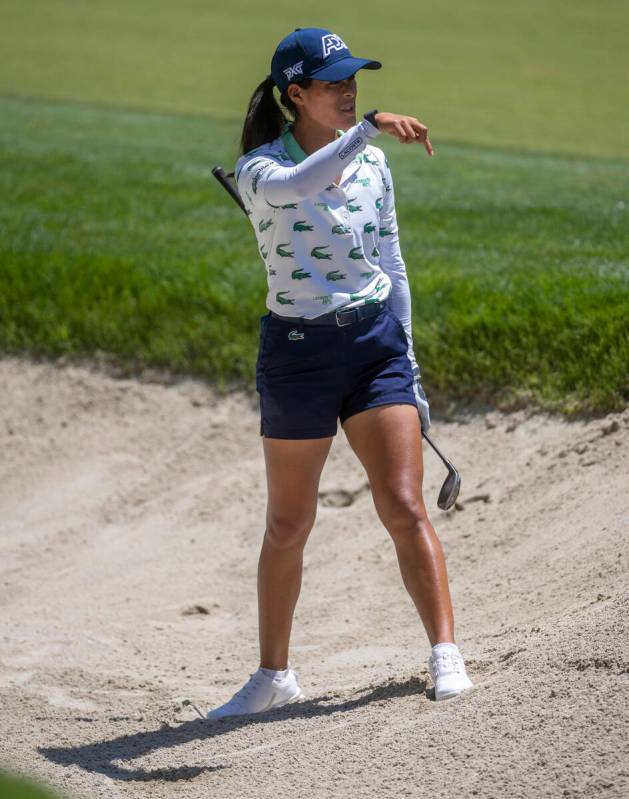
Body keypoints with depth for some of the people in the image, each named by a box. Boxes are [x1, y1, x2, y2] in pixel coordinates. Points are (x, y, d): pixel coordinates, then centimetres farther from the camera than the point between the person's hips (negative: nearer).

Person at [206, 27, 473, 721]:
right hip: (297, 352, -3)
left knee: (403, 506, -9)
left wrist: (405, 357, 13)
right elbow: (294, 186, -34)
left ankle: (445, 655, -5)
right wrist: (368, 127, -44)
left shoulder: (371, 162, 6)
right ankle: (274, 675, 20)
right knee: (287, 526, 7)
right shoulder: (259, 169, -8)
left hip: (376, 341, 3)